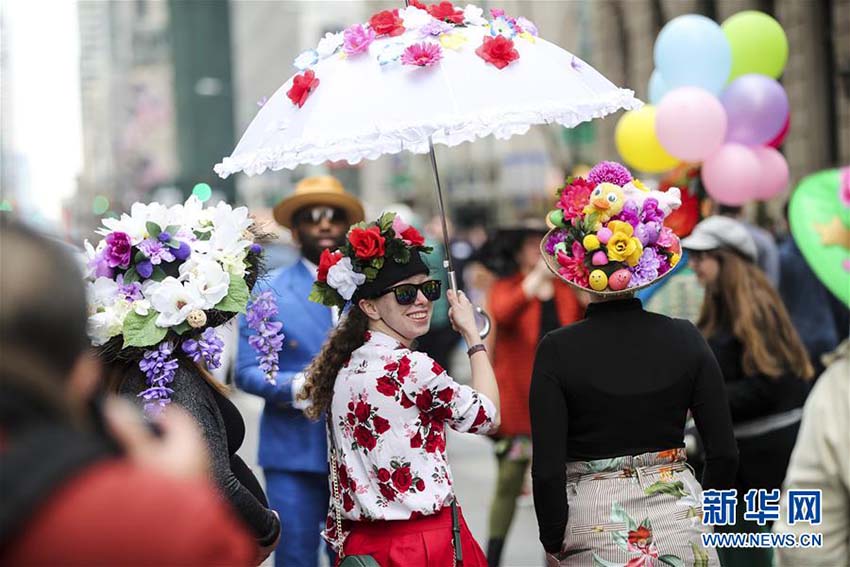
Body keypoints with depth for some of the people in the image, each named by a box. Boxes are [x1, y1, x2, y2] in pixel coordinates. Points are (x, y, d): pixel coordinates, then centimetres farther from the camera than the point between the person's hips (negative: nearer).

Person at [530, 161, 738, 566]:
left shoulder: (557, 351, -11)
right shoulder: (685, 339, -5)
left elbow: (547, 469, -14)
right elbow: (724, 453, -2)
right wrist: (701, 518, 12)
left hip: (592, 531, -2)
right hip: (677, 521, 2)